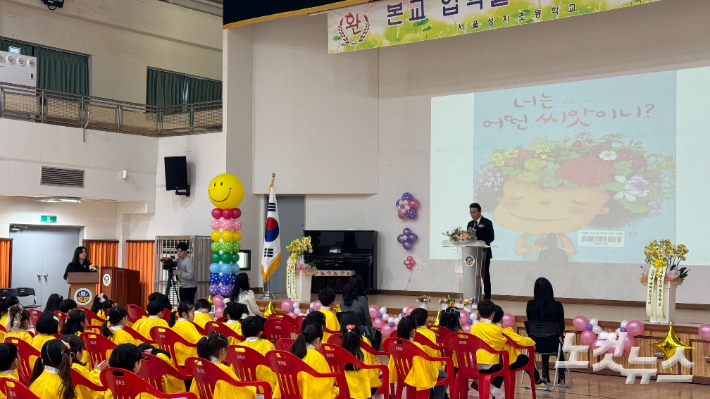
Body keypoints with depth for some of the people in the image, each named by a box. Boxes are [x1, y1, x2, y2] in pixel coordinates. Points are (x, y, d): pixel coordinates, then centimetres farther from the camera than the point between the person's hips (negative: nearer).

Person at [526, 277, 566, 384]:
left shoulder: (531, 305, -9)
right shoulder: (557, 306, -13)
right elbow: (561, 328, -2)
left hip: (536, 344, 2)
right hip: (552, 345, -2)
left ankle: (545, 376, 38)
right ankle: (561, 377, 40)